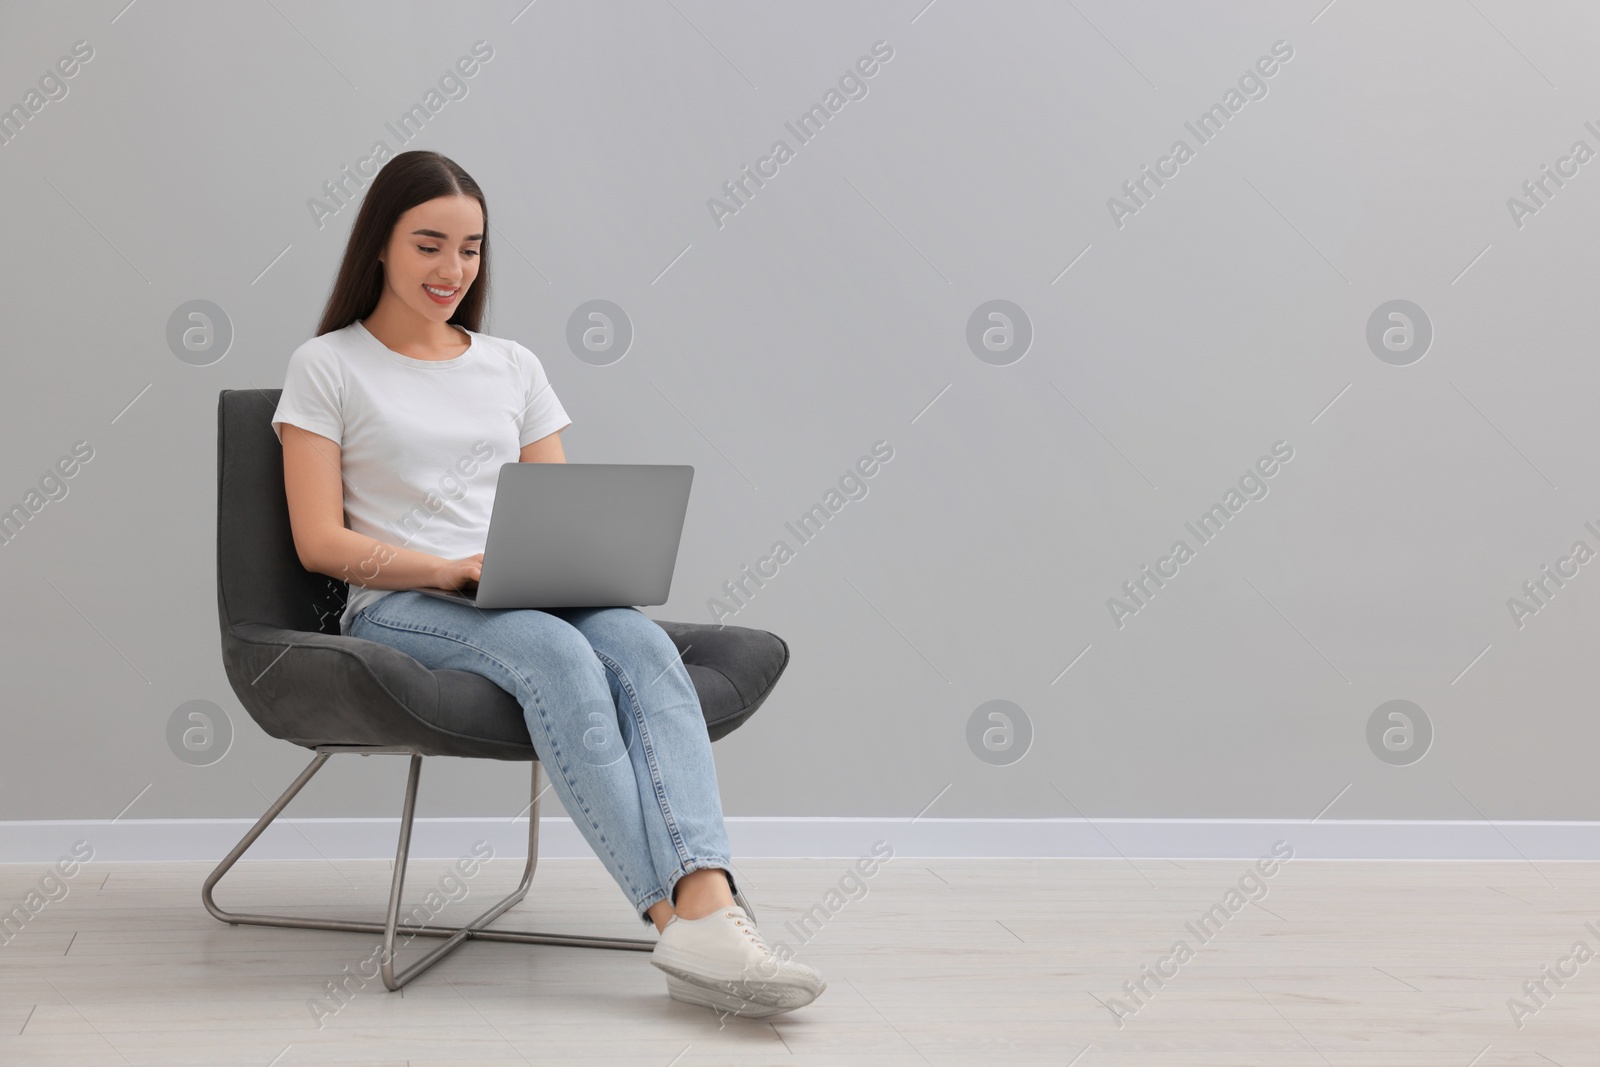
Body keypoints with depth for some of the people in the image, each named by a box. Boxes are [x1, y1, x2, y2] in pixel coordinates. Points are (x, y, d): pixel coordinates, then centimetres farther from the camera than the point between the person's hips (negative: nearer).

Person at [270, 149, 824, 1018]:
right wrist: (452, 567, -15)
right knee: (557, 653, -38)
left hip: (537, 601, 4)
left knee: (643, 644, -32)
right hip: (401, 610, -4)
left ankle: (709, 911, -50)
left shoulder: (512, 367, 23)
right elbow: (320, 541, -1)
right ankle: (675, 918, -47)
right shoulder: (327, 367, 9)